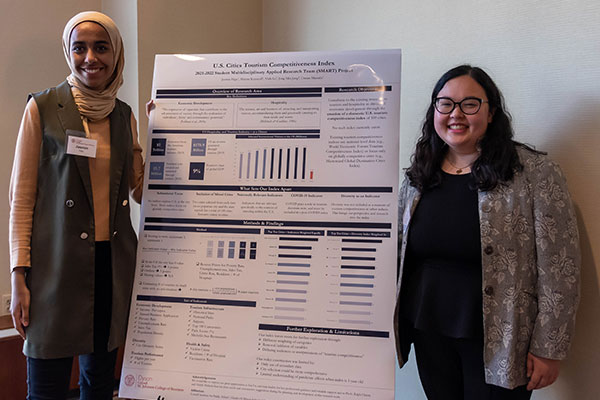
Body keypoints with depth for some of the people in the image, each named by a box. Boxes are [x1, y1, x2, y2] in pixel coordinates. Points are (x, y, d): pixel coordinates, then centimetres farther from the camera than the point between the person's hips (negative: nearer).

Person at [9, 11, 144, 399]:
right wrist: (19, 276, -9)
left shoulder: (125, 115, 10)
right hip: (57, 264, -4)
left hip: (113, 262, 4)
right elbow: (21, 196, -3)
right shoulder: (43, 108, -2)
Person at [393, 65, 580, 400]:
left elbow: (559, 270, -11)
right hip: (429, 337, 4)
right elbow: (399, 253, 12)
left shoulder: (535, 172, -11)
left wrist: (548, 349, -10)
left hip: (498, 344, -4)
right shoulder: (418, 177, 4)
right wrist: (390, 322, 11)